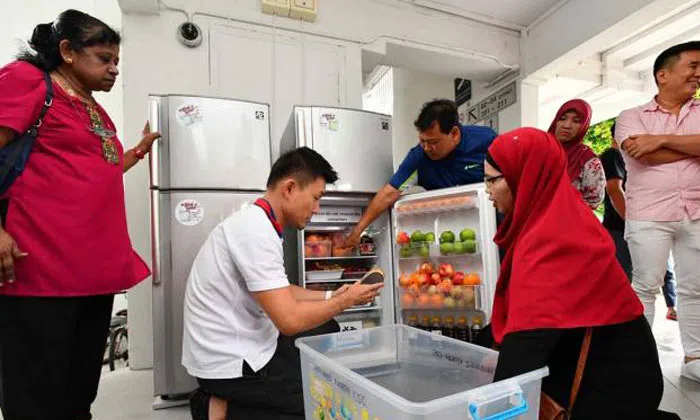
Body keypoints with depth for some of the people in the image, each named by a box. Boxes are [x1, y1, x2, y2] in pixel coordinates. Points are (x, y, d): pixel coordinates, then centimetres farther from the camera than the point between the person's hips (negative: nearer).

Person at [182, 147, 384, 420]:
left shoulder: (257, 222, 6)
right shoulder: (256, 231, -25)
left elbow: (279, 293, 15)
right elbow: (290, 320, -26)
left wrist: (331, 295, 7)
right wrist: (346, 300, -11)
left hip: (236, 345, 9)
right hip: (229, 361, -9)